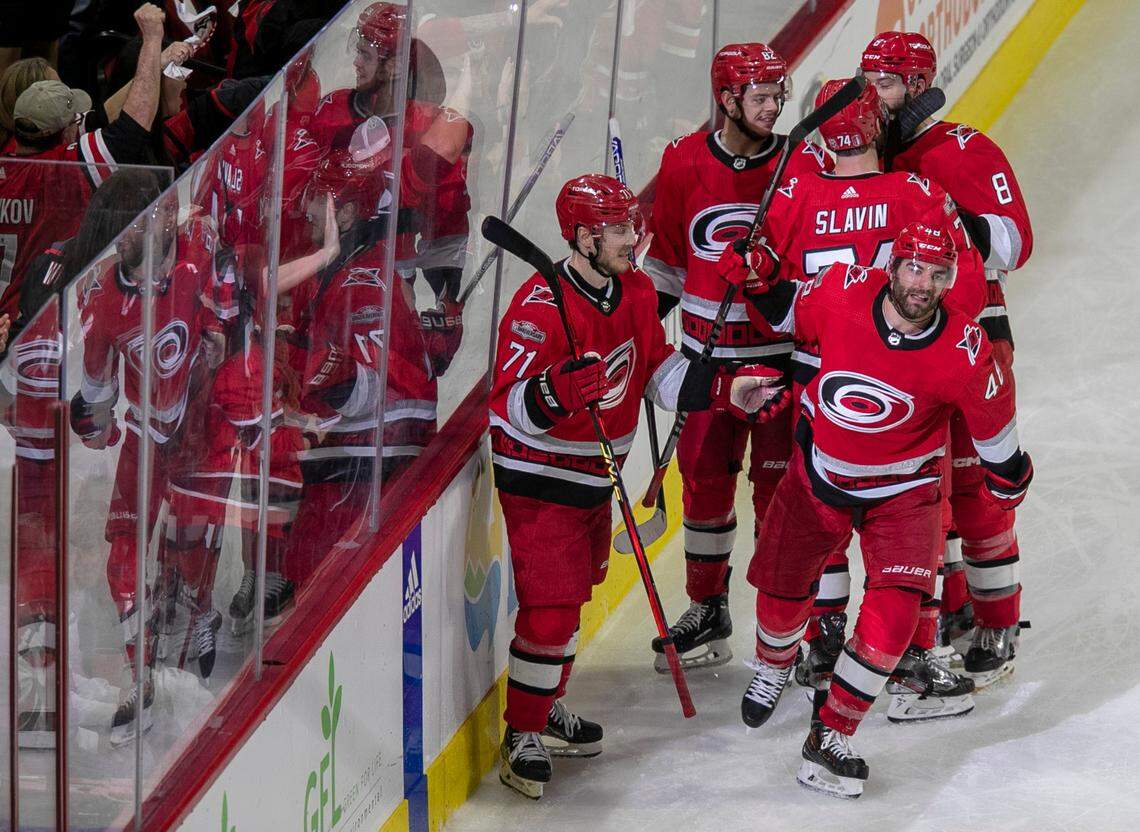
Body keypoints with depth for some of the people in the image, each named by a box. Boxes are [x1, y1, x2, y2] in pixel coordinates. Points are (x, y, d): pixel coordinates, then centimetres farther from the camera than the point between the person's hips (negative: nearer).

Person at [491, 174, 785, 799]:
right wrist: (555, 392, -48)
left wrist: (726, 390, 3)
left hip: (595, 477, 8)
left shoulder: (637, 292, 0)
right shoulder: (540, 307, -26)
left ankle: (547, 709, 39)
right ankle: (522, 736, 4)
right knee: (549, 608, -11)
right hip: (539, 479, -8)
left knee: (574, 595, 21)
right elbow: (507, 404, -29)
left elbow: (656, 370, 12)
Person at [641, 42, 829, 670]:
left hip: (782, 352, -2)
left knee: (779, 483, 0)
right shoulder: (684, 164, -1)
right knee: (704, 477, 10)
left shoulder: (806, 165, -7)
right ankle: (707, 612, 24)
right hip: (707, 353, 3)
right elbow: (667, 256, 10)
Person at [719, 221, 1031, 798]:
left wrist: (1009, 479, 10)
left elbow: (992, 420, -4)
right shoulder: (841, 294, -21)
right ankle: (773, 668, 49)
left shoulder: (965, 354, -24)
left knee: (894, 613, -18)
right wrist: (757, 282, -17)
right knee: (781, 592, 12)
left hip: (902, 491, -2)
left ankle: (830, 739, -1)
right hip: (818, 475, 2)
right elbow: (787, 317, 1)